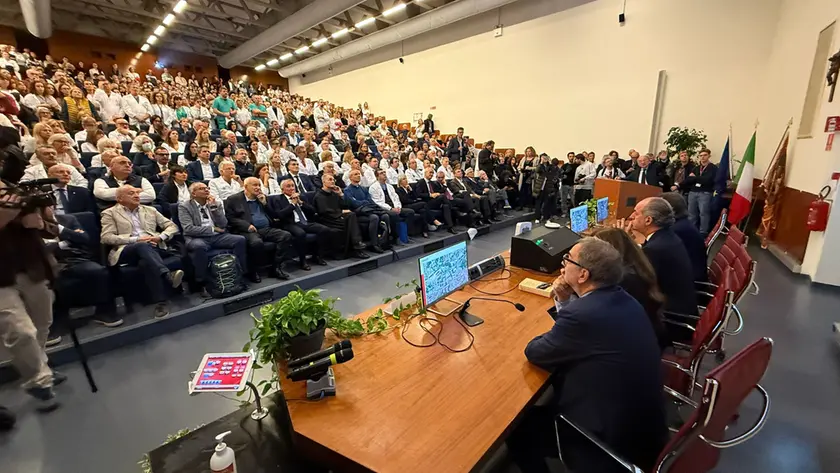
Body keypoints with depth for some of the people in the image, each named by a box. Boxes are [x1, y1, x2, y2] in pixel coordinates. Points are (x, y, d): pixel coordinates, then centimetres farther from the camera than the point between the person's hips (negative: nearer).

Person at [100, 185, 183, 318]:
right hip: (126, 250, -3)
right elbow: (106, 237, 1)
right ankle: (167, 275, -58)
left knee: (146, 262, -34)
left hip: (153, 248, 3)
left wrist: (160, 237, -3)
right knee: (142, 246, -38)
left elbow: (172, 226, 19)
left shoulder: (150, 210, 25)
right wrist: (136, 239, -12)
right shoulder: (110, 213, 15)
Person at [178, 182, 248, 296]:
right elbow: (189, 229, -11)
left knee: (240, 239, -21)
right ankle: (202, 284, -25)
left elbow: (223, 225, 2)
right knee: (199, 246, -38)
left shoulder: (217, 203, 13)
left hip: (217, 236, 4)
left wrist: (214, 207, -6)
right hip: (197, 238, -4)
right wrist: (213, 229, -10)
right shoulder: (184, 206, 2)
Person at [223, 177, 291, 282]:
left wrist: (265, 203, 4)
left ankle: (276, 268, -16)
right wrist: (247, 225, -17)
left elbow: (274, 216, 19)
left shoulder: (262, 198, 21)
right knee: (257, 242, -37)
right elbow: (230, 218, -3)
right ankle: (253, 271, -14)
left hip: (266, 229, 5)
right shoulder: (233, 199, 8)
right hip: (248, 231, -5)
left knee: (286, 235, -20)